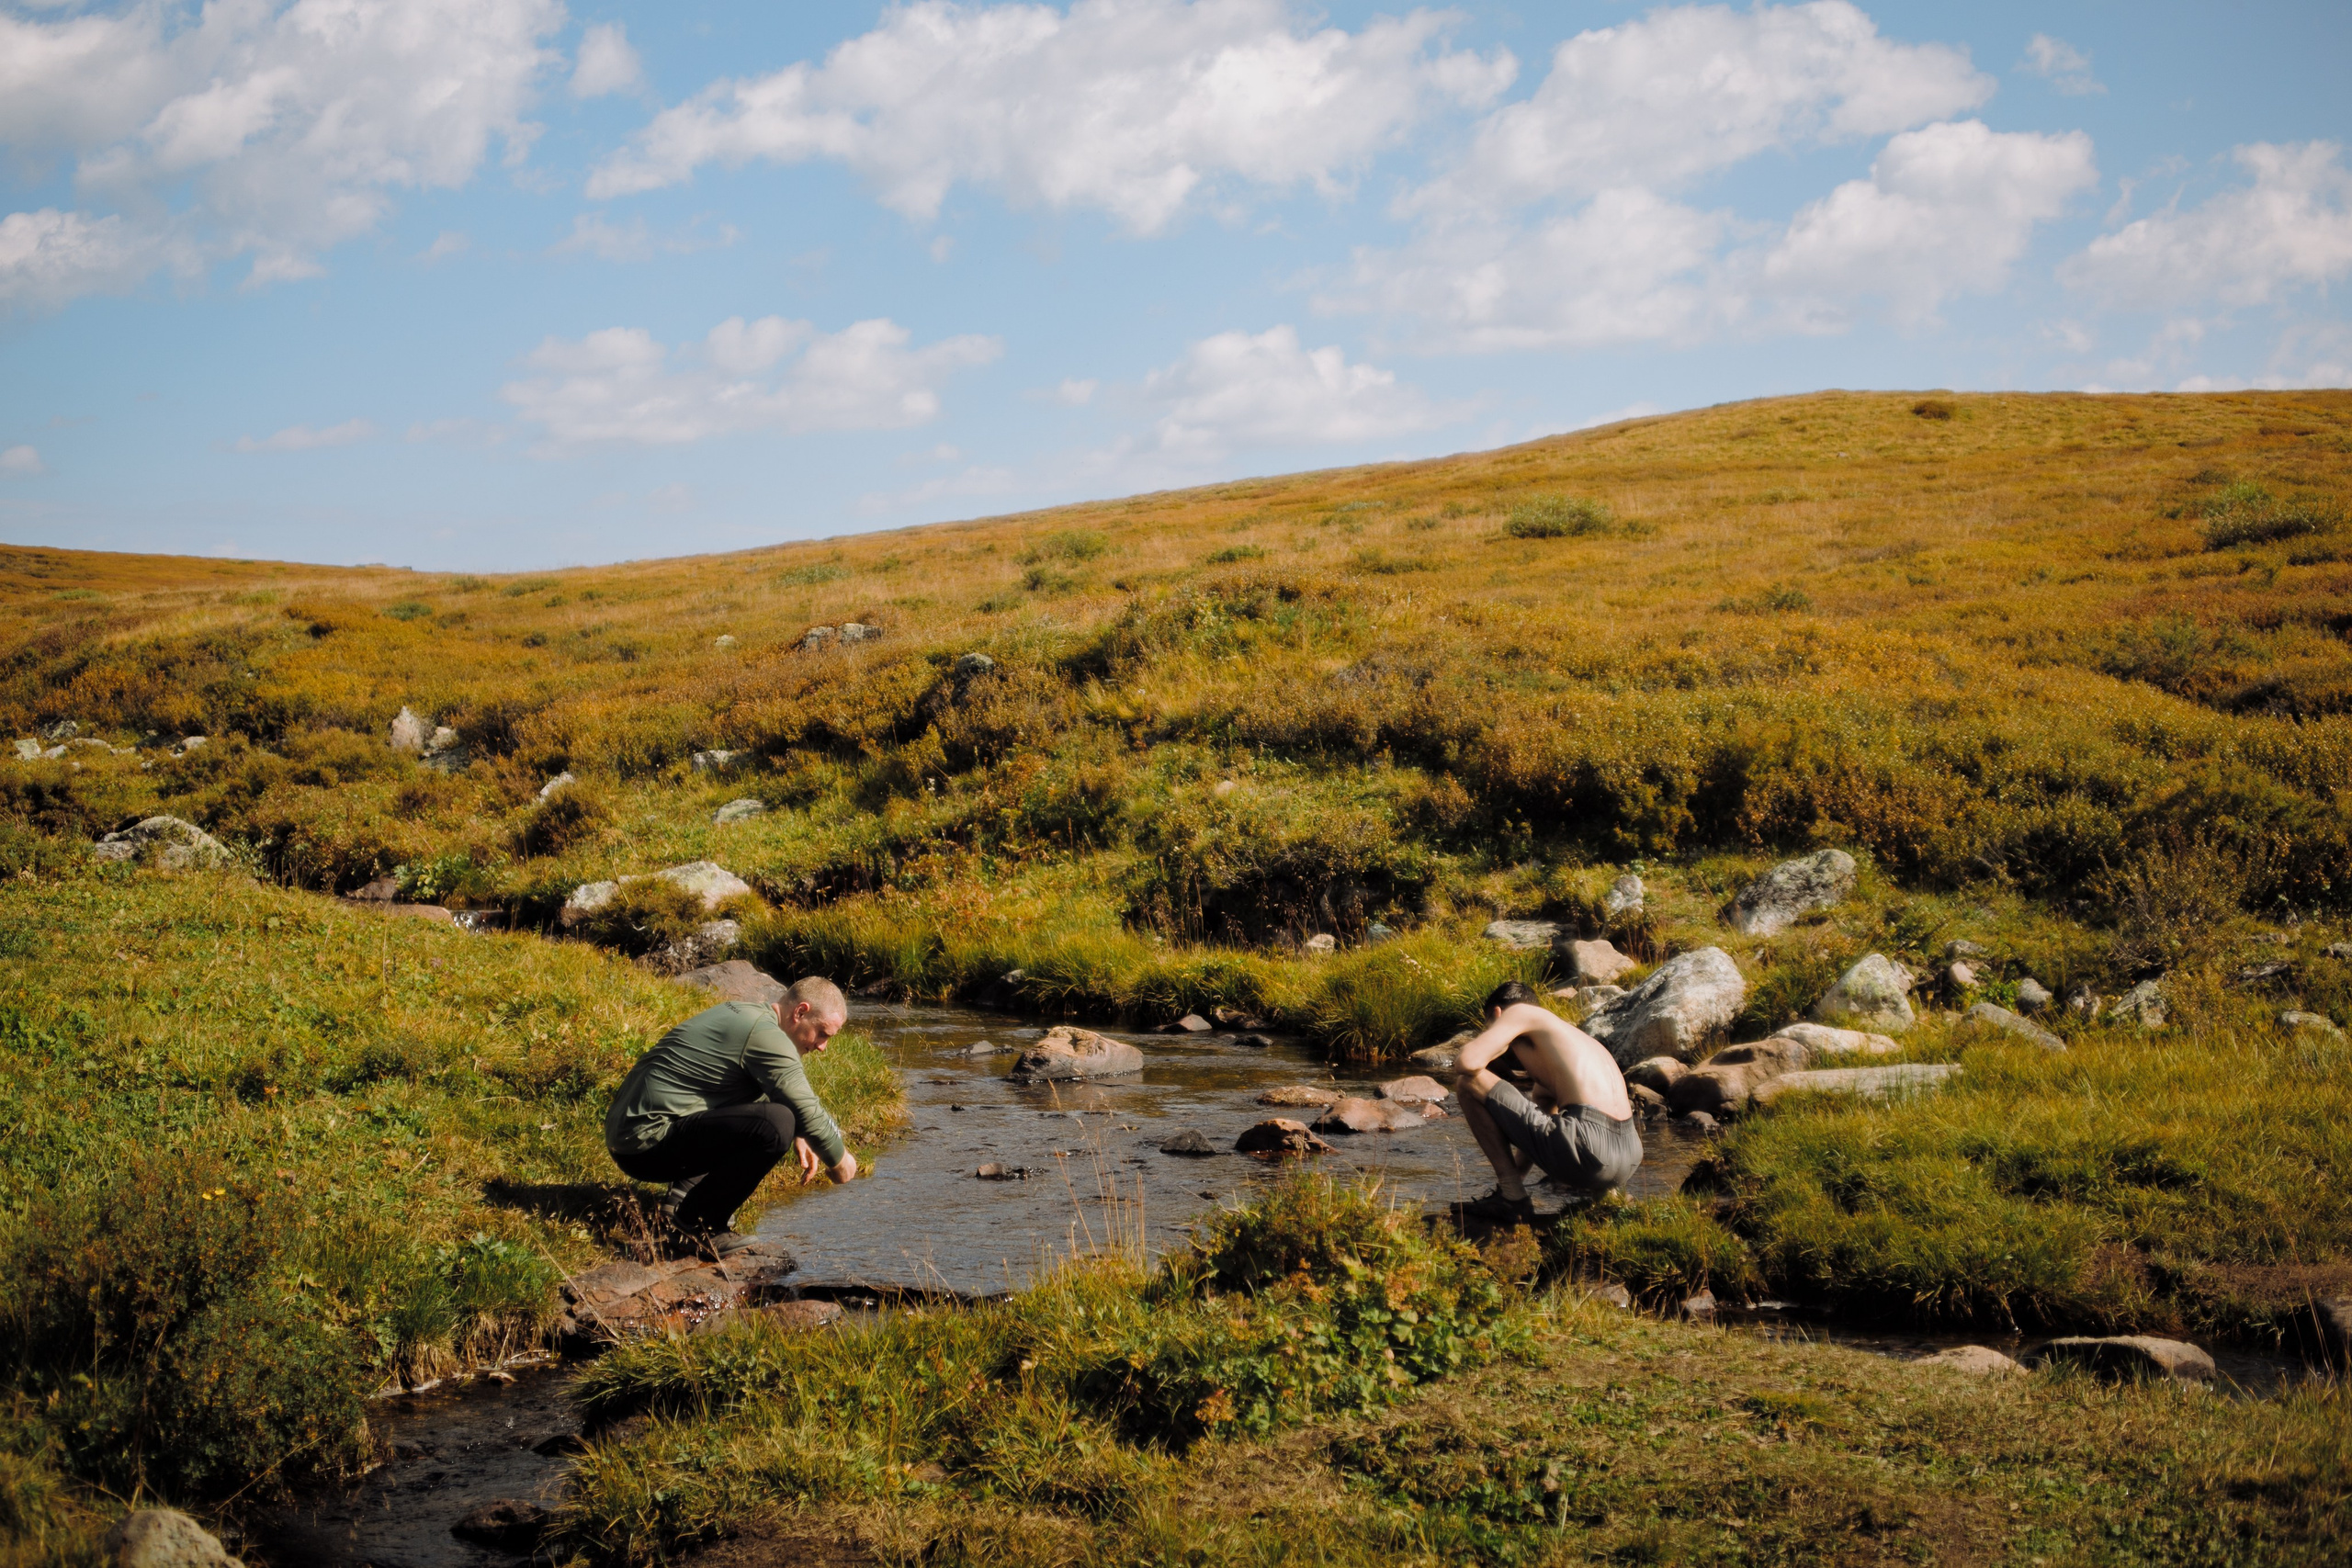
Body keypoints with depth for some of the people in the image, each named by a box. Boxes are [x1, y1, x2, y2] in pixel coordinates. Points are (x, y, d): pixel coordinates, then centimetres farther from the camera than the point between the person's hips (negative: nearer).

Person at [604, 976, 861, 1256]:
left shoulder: (742, 1013, 16)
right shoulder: (765, 1034, -15)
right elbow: (807, 1111, -14)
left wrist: (798, 1137, 19)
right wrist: (839, 1160, 2)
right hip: (647, 1142, -11)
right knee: (775, 1125, -25)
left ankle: (684, 1194, 9)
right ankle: (695, 1225, -12)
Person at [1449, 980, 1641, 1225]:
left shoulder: (1519, 1012, 7)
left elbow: (1468, 1063, -9)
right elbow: (1537, 1123, 39)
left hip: (1588, 1148, -9)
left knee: (1468, 1081, 1)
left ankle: (1512, 1196, -1)